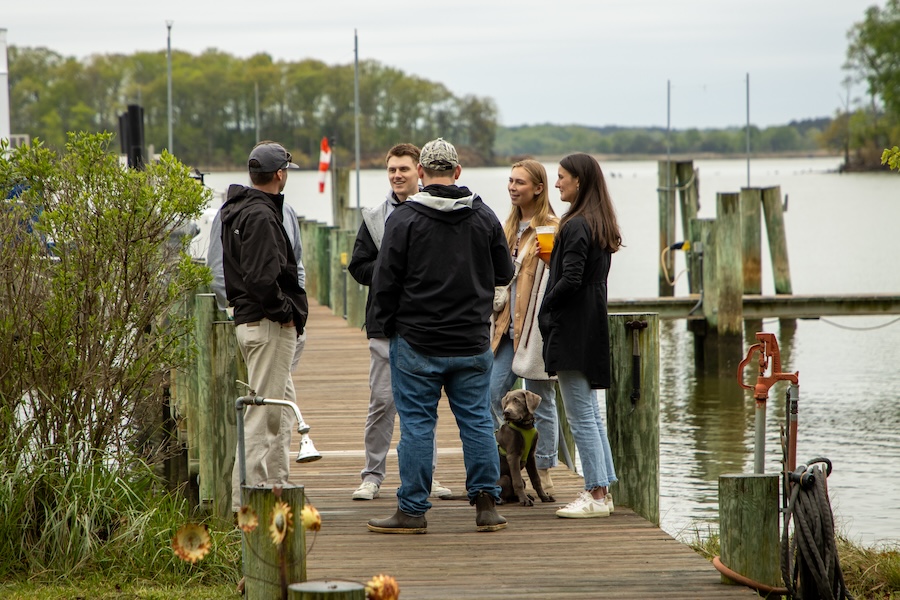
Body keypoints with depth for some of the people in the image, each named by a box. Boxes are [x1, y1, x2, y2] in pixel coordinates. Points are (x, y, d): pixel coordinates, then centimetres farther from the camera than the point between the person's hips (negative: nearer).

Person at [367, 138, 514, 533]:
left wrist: (386, 323, 5)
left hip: (417, 343, -3)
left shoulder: (404, 218, -10)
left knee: (417, 425, 1)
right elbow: (504, 274, 11)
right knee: (477, 422, 8)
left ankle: (412, 510, 4)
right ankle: (486, 505, 9)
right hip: (473, 344, 3)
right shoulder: (484, 216, 3)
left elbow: (386, 280, -9)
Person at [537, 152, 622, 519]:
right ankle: (602, 491, 16)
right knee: (590, 414, 14)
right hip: (593, 325, 10)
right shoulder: (600, 225, 13)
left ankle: (596, 495, -4)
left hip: (572, 329, -10)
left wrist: (545, 309, -8)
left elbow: (571, 279, -22)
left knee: (581, 417, -5)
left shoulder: (575, 226, -16)